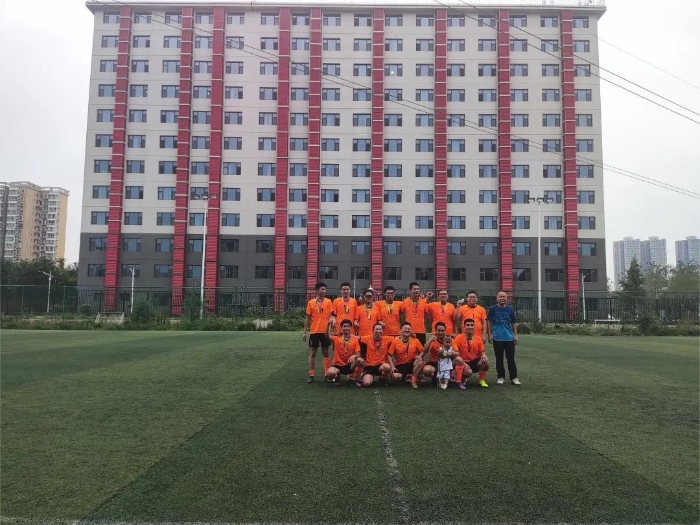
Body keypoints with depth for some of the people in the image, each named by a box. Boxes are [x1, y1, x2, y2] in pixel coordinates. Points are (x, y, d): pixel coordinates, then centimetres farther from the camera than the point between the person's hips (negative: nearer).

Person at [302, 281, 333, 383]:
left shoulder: (328, 302, 1)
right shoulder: (311, 303, 3)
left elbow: (331, 317, -1)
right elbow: (308, 319, 7)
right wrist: (304, 332, 4)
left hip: (325, 331, -1)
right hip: (314, 331, 1)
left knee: (325, 352, 6)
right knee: (312, 353, 5)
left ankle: (327, 374, 11)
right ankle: (311, 375, 11)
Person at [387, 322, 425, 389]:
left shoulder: (415, 340, -2)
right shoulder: (395, 341, -6)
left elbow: (422, 351, 6)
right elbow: (390, 355, -3)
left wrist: (419, 356, -18)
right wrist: (392, 367, -14)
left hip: (411, 364, 1)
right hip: (400, 365, -1)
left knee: (420, 362, -31)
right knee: (395, 376, -31)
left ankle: (413, 380, -9)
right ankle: (404, 377, 8)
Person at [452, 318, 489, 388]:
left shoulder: (478, 339, 3)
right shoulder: (459, 338, -8)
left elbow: (482, 352, 7)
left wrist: (483, 356, -18)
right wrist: (463, 363, -22)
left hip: (476, 362, 3)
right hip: (464, 362, -3)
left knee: (485, 360, -28)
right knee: (468, 372, -35)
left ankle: (481, 380, -3)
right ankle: (464, 377, 7)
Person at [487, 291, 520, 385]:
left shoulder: (510, 309, 5)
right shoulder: (492, 309, 1)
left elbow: (514, 323, 11)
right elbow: (489, 322, 5)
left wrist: (515, 335, 5)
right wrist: (490, 334, -1)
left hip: (509, 338, 1)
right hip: (497, 338, -1)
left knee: (511, 358, 3)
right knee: (499, 359, 6)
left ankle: (514, 377, 9)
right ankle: (501, 377, 15)